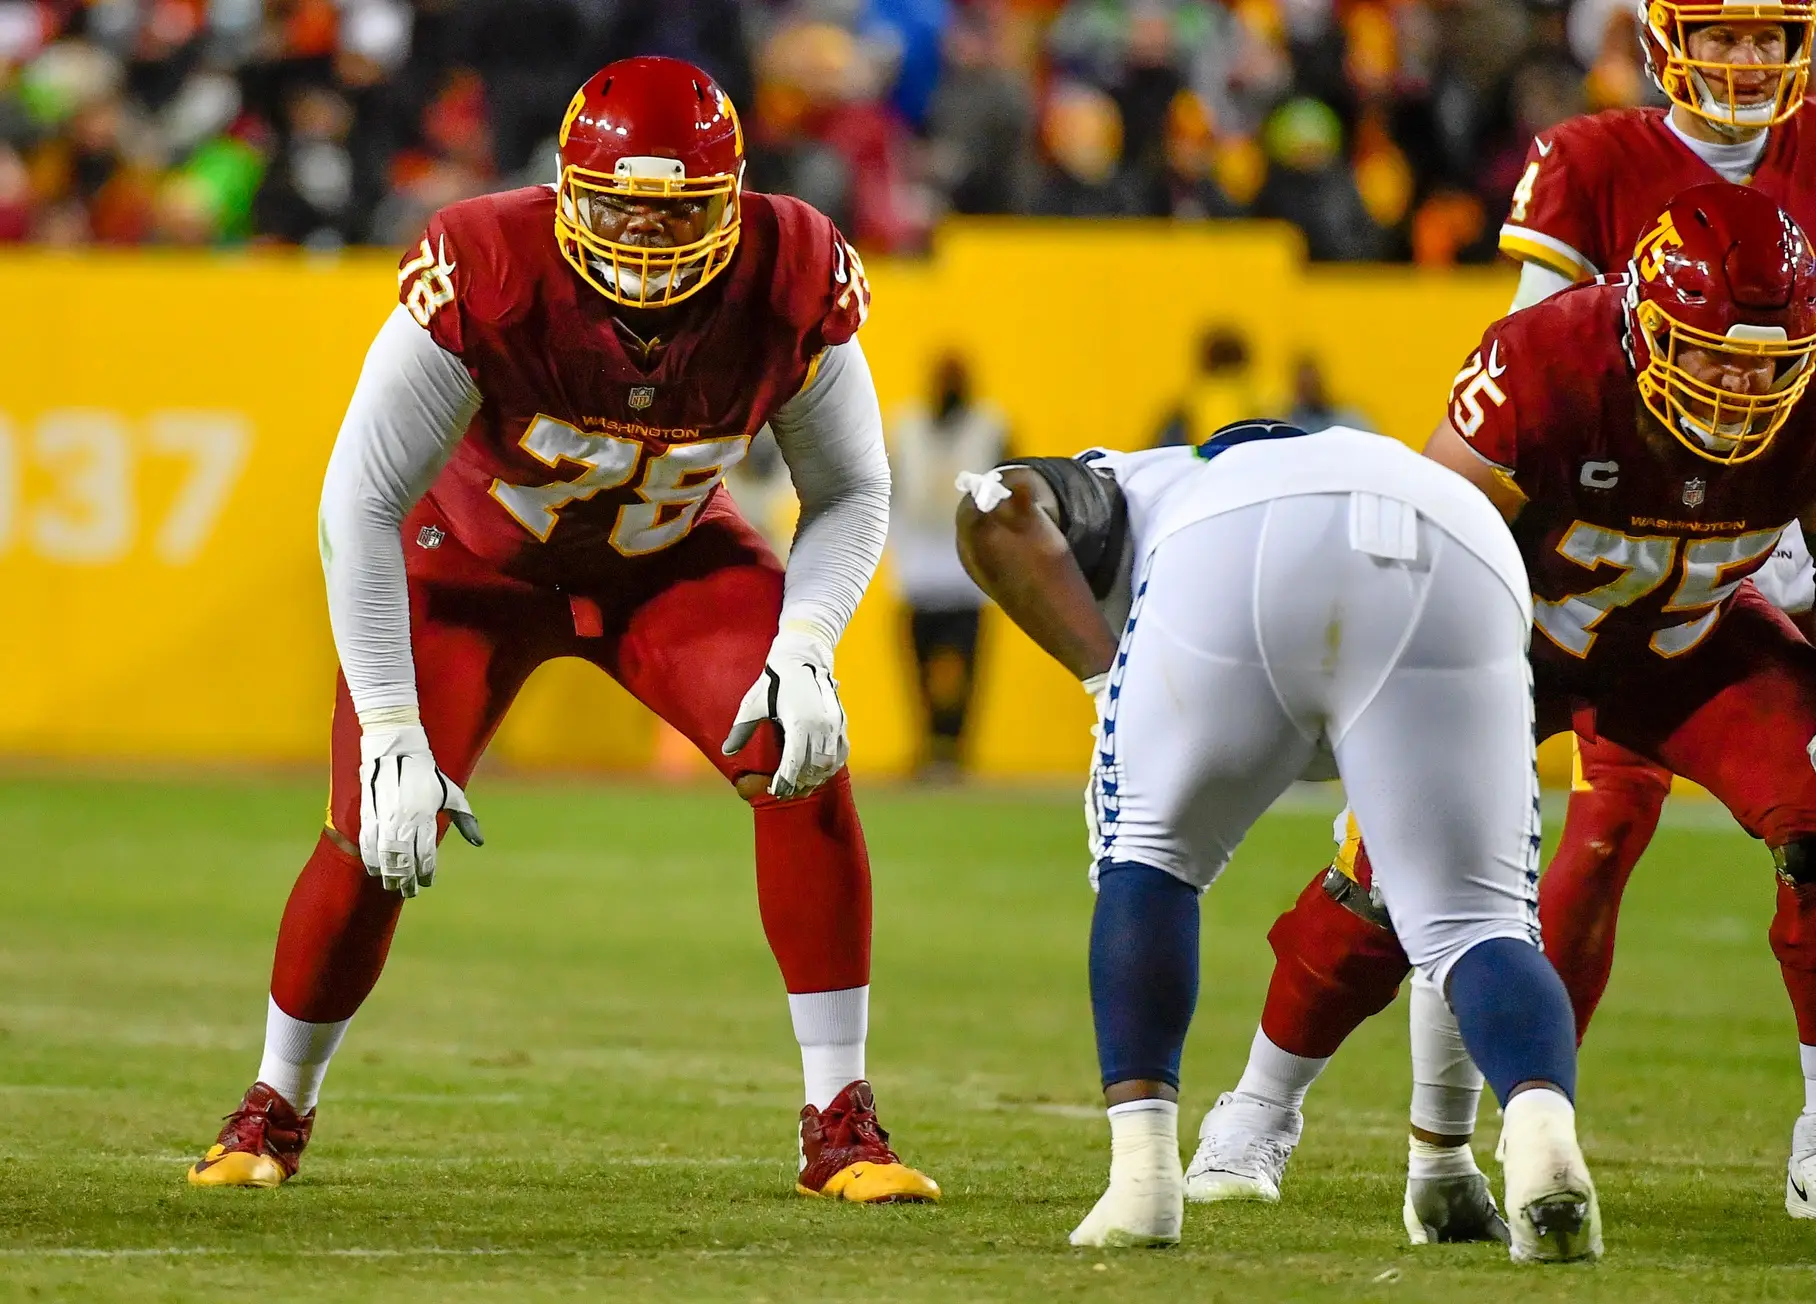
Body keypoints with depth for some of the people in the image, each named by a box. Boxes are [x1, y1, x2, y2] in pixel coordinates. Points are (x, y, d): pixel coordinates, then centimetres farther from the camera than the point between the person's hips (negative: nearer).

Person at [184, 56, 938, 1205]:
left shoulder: (793, 285, -27)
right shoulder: (488, 276, -35)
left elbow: (850, 495, -10)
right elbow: (362, 508, -29)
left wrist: (803, 653, -29)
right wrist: (391, 733, -32)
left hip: (673, 562, 2)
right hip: (476, 559, -2)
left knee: (807, 764, -21)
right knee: (377, 838, -12)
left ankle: (841, 1127, -11)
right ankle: (276, 1111, 18)